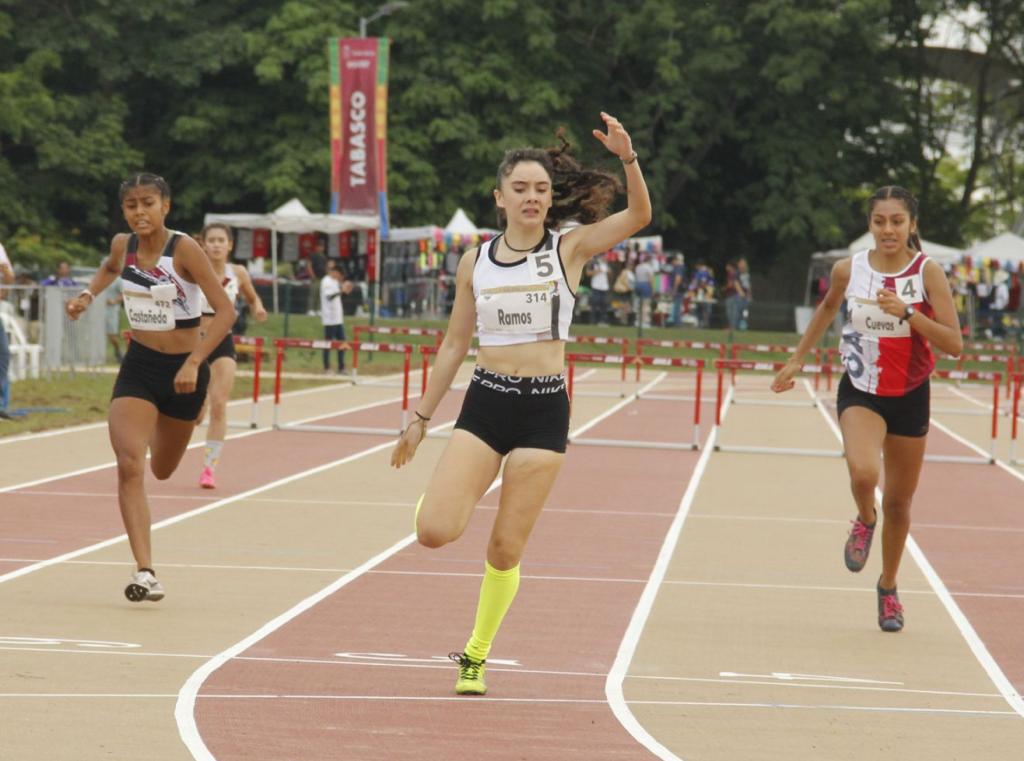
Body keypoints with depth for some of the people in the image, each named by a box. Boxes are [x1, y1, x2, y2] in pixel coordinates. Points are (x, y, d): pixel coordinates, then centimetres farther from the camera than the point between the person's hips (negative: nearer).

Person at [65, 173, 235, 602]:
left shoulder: (184, 249, -19)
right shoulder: (123, 245, -4)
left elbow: (225, 310, -23)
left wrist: (194, 363, -32)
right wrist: (88, 296, 7)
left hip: (182, 370, -2)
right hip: (138, 366, 2)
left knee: (162, 471, 19)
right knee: (129, 465, -19)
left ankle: (163, 432, 58)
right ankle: (145, 572, -22)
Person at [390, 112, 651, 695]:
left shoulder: (569, 249, -1)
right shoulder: (476, 261, 6)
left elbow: (639, 215, -16)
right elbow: (455, 345, 14)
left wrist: (628, 157, -32)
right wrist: (422, 418, 15)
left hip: (545, 410, -2)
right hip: (485, 403, 2)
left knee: (507, 548, 2)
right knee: (435, 532, -14)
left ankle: (477, 655, 21)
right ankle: (453, 497, 23)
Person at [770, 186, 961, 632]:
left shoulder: (927, 273, -12)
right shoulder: (848, 270, -7)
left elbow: (954, 344, -16)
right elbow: (829, 307, 16)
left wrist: (907, 313, -28)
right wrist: (797, 360, 19)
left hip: (910, 396, 0)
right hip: (860, 392, 0)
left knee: (898, 503, 11)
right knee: (863, 472, -29)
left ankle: (888, 589, 35)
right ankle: (864, 521, 7)